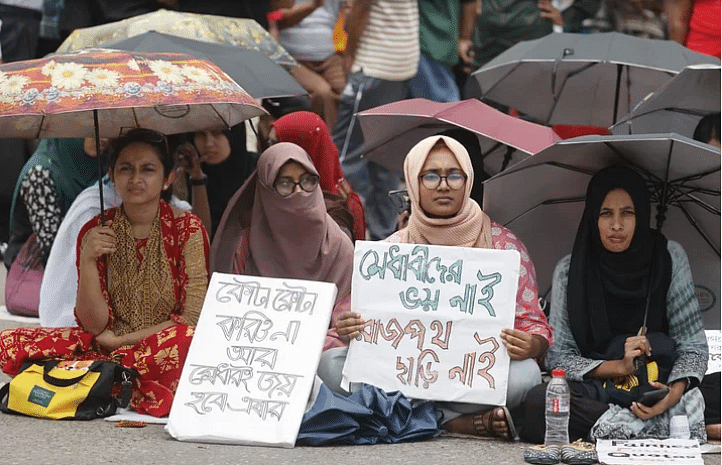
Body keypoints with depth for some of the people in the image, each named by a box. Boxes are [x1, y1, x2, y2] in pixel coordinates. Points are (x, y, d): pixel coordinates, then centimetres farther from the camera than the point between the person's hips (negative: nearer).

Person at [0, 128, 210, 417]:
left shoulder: (187, 228, -5)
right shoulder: (95, 232, 2)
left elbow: (193, 317, -10)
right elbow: (95, 326, -2)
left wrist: (120, 340, -9)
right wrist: (87, 261, -16)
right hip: (106, 349, 3)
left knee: (185, 340, -40)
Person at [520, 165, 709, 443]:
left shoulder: (669, 258, 2)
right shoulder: (569, 272, 2)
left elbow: (692, 345, 1)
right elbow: (558, 356, -1)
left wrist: (676, 391, -21)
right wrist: (618, 366, -18)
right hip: (591, 393, 1)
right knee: (537, 402, -33)